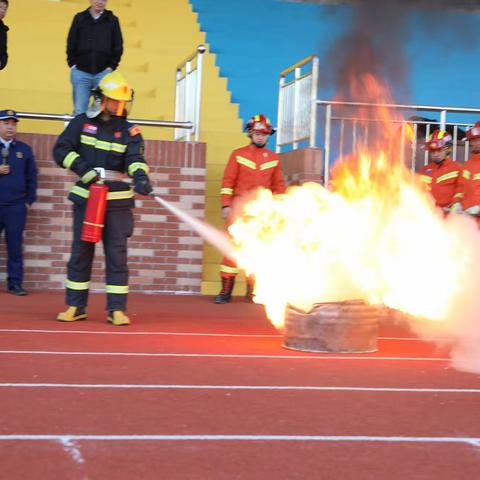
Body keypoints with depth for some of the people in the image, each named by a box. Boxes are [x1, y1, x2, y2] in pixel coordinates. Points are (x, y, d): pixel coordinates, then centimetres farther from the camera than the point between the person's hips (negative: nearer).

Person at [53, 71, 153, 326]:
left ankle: (116, 309, 3)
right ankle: (75, 306, 15)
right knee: (80, 252, 6)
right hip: (85, 198, 1)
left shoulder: (129, 131, 1)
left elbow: (134, 158, -14)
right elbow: (61, 150, -2)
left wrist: (140, 176, -36)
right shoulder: (82, 122, 3)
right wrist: (86, 169, -14)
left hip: (117, 202, -1)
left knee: (117, 254, -2)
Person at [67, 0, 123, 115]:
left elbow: (118, 47, 6)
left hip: (103, 73, 0)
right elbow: (71, 44, 7)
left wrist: (111, 66, -1)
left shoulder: (112, 20, 5)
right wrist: (72, 64, 0)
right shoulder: (79, 18, 6)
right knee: (79, 111, 0)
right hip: (80, 72, 0)